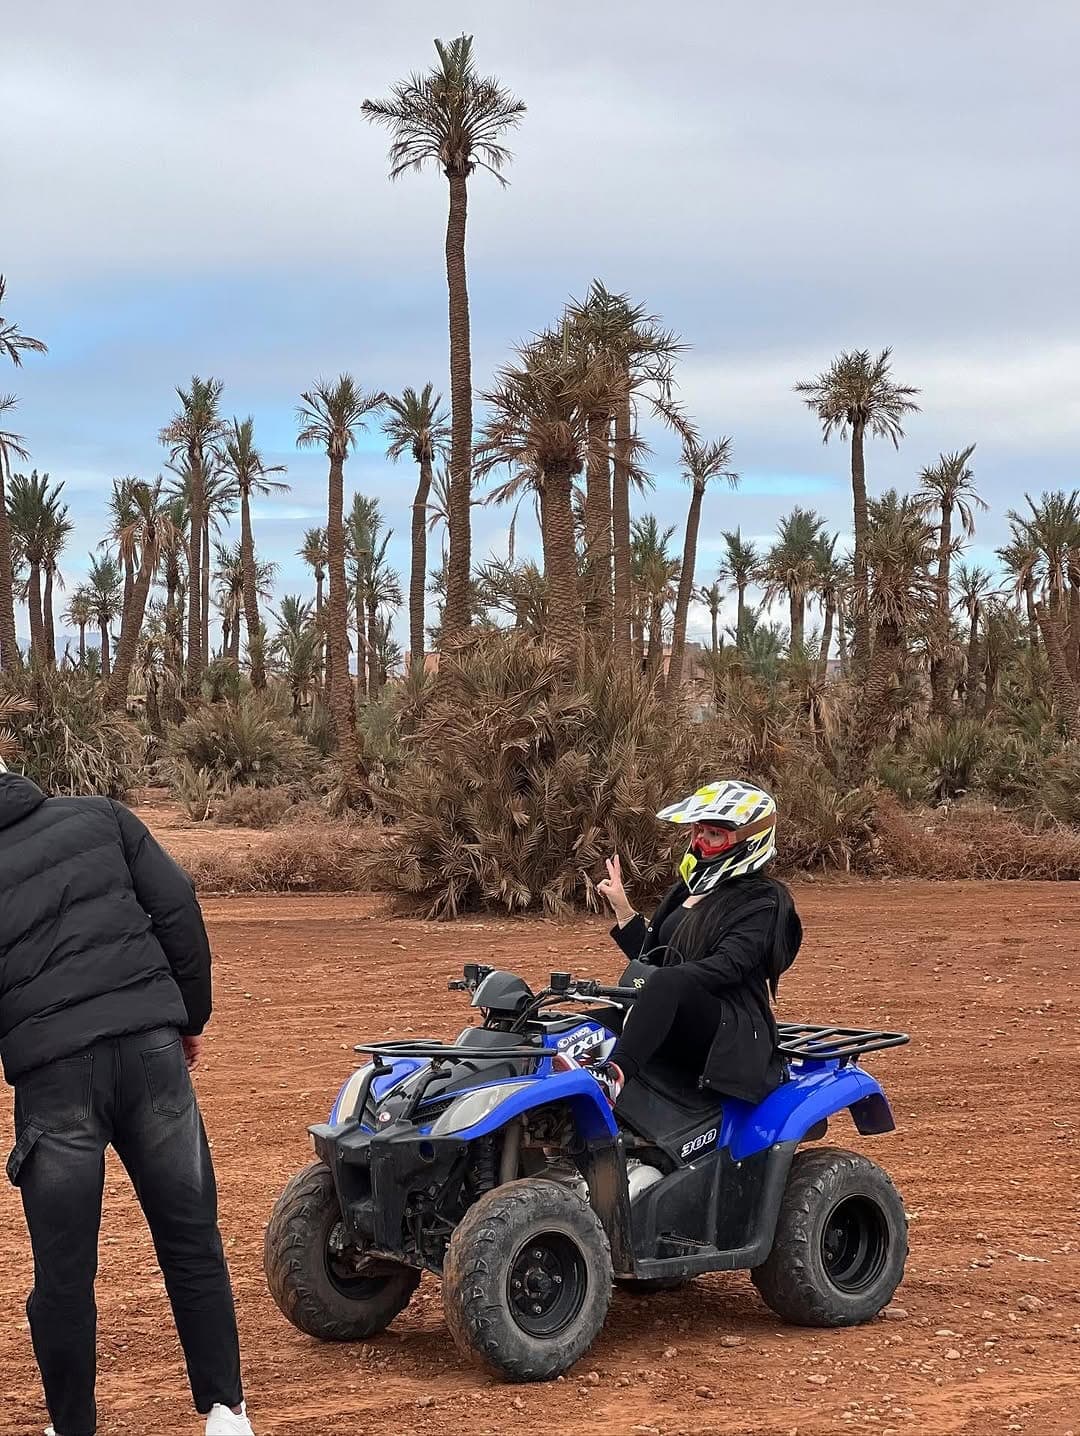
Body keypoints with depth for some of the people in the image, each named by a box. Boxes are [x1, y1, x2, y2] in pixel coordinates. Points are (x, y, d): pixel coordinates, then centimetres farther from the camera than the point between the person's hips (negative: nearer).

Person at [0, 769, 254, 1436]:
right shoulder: (97, 816, 8)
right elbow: (176, 906, 4)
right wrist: (192, 1014, 13)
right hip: (151, 1049, 2)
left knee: (64, 1271, 9)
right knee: (193, 1243, 12)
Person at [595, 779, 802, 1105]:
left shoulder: (762, 901, -3)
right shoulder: (690, 888, 23)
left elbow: (728, 965, -19)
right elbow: (651, 958, 25)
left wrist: (660, 982, -30)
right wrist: (623, 909, 14)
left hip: (732, 1036, -9)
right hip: (679, 1035, 9)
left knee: (668, 983, -37)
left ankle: (613, 1078, -58)